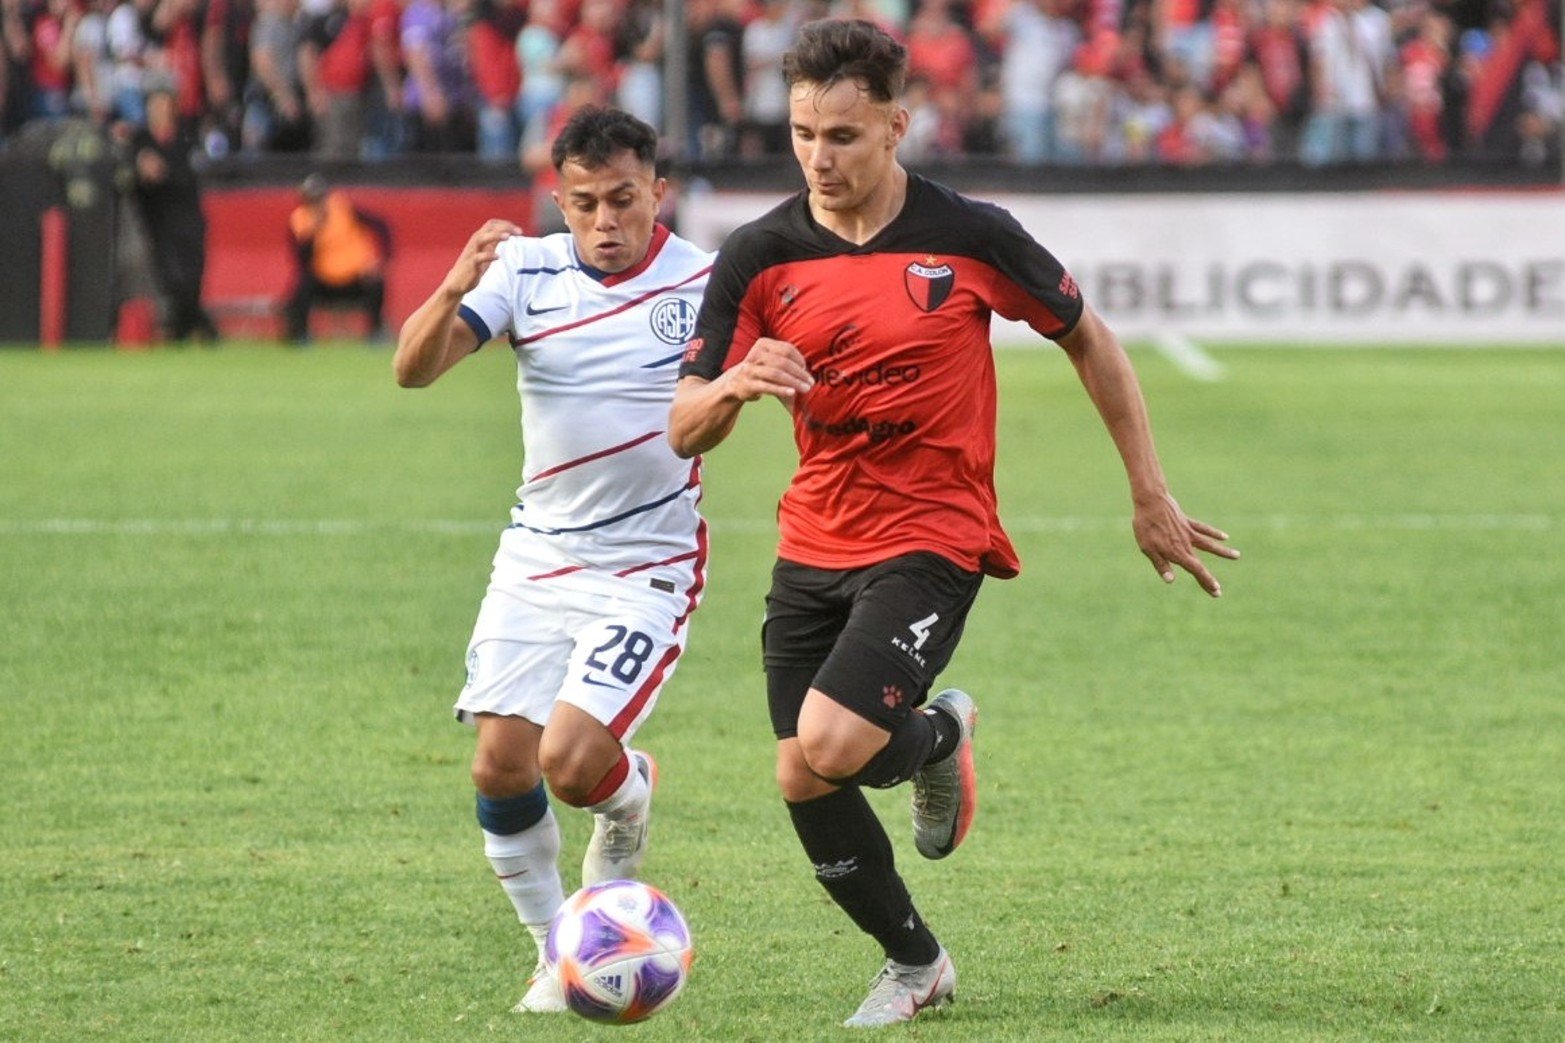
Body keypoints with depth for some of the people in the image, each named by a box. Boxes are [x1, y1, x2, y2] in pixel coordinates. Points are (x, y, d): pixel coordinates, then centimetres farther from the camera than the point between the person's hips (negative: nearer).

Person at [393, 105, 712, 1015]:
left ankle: (630, 795, 20)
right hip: (539, 555, 4)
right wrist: (455, 291, -36)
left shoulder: (704, 284, -10)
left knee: (571, 761, -18)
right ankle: (559, 956, 17)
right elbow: (415, 367, -14)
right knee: (502, 765, -4)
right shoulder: (528, 271, -4)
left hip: (649, 566, -3)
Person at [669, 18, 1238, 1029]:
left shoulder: (969, 236, -10)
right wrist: (733, 386, -29)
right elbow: (685, 432, -5)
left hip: (933, 539, -4)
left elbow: (1089, 339, 5)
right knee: (802, 782, 2)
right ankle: (915, 964, 25)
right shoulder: (760, 256, -4)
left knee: (830, 746, -22)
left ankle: (939, 736, 14)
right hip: (814, 546, 4)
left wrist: (1152, 499, 7)